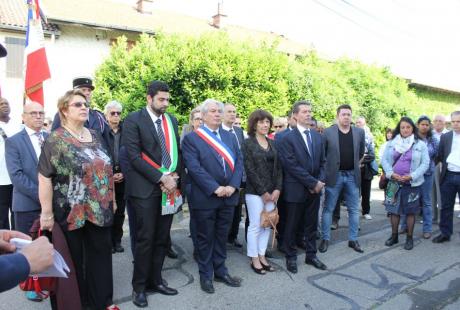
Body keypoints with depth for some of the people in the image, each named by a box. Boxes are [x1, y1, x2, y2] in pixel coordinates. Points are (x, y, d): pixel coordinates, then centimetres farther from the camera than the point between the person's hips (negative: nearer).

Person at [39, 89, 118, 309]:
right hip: (71, 212, -5)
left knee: (101, 254, 13)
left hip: (100, 209, 5)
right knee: (74, 259, 10)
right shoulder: (55, 140, -8)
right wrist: (47, 213, -15)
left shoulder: (95, 136, 8)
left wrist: (112, 199, 13)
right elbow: (44, 178, -12)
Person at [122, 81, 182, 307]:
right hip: (145, 188, -5)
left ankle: (155, 280, 26)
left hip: (169, 186, 5)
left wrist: (174, 175, -4)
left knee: (162, 238, 12)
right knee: (145, 239, 1)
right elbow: (134, 156, -13)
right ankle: (139, 286, 17)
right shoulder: (134, 119, -5)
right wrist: (161, 178, -15)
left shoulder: (172, 120, 12)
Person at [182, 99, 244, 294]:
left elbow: (238, 162, 5)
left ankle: (220, 271, 30)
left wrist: (232, 186, -10)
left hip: (229, 196, 5)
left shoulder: (230, 137, 12)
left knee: (222, 236, 16)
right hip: (205, 197, -4)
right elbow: (194, 167, -15)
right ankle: (206, 275, 25)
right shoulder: (191, 138, -5)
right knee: (205, 238, 9)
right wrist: (215, 188, -20)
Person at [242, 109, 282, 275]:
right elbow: (250, 170, -10)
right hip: (255, 191, -5)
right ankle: (254, 259, 14)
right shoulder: (248, 143, -4)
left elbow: (278, 167, 9)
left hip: (272, 191, 5)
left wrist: (277, 189, -4)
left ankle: (262, 256, 21)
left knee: (267, 225, 9)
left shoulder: (272, 143, 11)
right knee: (255, 225, 1)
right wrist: (263, 191, -12)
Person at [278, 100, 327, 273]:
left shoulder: (317, 136, 10)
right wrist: (313, 182, -16)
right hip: (296, 189, -5)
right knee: (292, 225, 8)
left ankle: (311, 255, 30)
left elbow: (322, 162, 11)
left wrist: (320, 182, -5)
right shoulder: (288, 138, -10)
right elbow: (292, 166, -17)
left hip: (315, 189, 5)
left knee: (312, 225, 15)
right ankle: (291, 257, 24)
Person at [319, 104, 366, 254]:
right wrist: (329, 165, 3)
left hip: (353, 175, 3)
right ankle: (325, 239, 17)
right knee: (328, 209, 6)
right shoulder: (328, 132, -7)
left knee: (354, 210, 10)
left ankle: (353, 240, 22)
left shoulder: (359, 132, 3)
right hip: (334, 175, -3)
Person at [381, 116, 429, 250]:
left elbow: (425, 163, -5)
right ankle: (394, 236, 22)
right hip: (394, 182, 2)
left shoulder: (420, 144, -3)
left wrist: (412, 176, -15)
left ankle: (410, 238, 18)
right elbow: (384, 160, 4)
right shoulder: (392, 143, 3)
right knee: (394, 209, 9)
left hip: (412, 183, -2)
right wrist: (391, 174, -11)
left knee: (410, 211, 6)